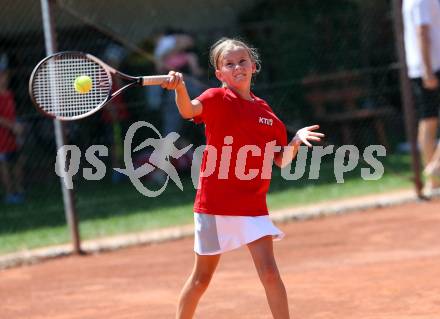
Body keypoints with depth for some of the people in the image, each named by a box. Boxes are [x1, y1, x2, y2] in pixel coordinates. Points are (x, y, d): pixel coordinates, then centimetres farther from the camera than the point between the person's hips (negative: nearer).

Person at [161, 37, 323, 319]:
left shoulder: (265, 111, 7)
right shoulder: (217, 99, -6)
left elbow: (281, 160, 13)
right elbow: (188, 110, -28)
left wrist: (296, 141, -8)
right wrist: (180, 87, -49)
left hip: (253, 204, 3)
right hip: (214, 203, -2)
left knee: (269, 271, -11)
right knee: (202, 277, 9)